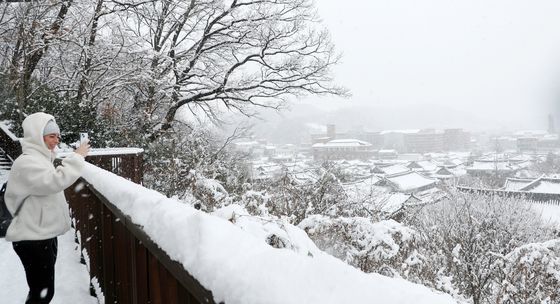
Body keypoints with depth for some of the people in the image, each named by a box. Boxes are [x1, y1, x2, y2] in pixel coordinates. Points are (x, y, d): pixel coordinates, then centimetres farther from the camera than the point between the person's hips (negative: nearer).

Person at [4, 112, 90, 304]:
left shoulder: (41, 159, 13)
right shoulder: (26, 162, -19)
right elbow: (55, 181, -33)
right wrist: (77, 157, -26)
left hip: (44, 234, 10)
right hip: (33, 238, -10)